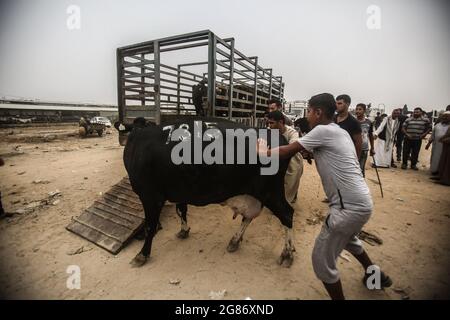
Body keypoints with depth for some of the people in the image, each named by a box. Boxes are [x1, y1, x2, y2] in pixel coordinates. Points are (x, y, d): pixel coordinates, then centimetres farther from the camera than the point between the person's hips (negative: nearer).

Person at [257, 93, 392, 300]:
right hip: (361, 202, 10)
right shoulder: (340, 132, 13)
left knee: (322, 259, 3)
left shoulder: (323, 130, -14)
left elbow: (288, 152, -10)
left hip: (350, 206, -10)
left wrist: (263, 152, 5)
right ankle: (377, 276, 58)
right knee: (348, 239, 37)